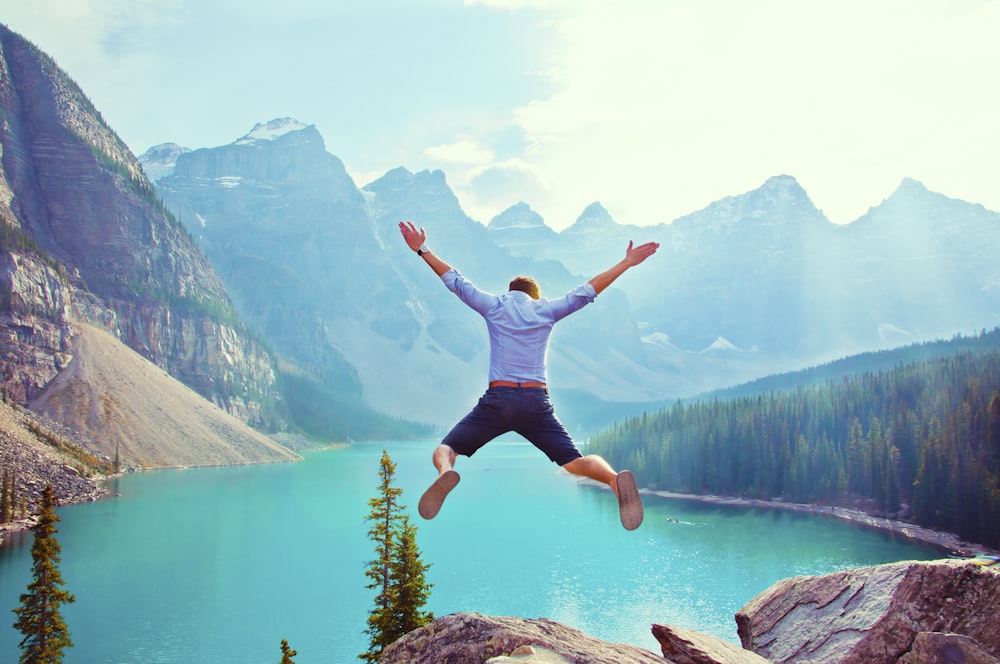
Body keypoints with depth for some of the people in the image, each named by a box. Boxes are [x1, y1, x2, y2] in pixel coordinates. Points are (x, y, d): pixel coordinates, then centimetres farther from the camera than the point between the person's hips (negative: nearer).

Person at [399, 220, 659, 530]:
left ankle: (445, 474, -31)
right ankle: (615, 478, -30)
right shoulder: (547, 309, 13)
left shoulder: (493, 305, 12)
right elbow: (587, 290, 15)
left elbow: (455, 280, 19)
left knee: (444, 449, 7)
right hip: (536, 403, 1)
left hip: (496, 400, -1)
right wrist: (626, 263, 23)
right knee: (575, 461, 3)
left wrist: (423, 250, 29)